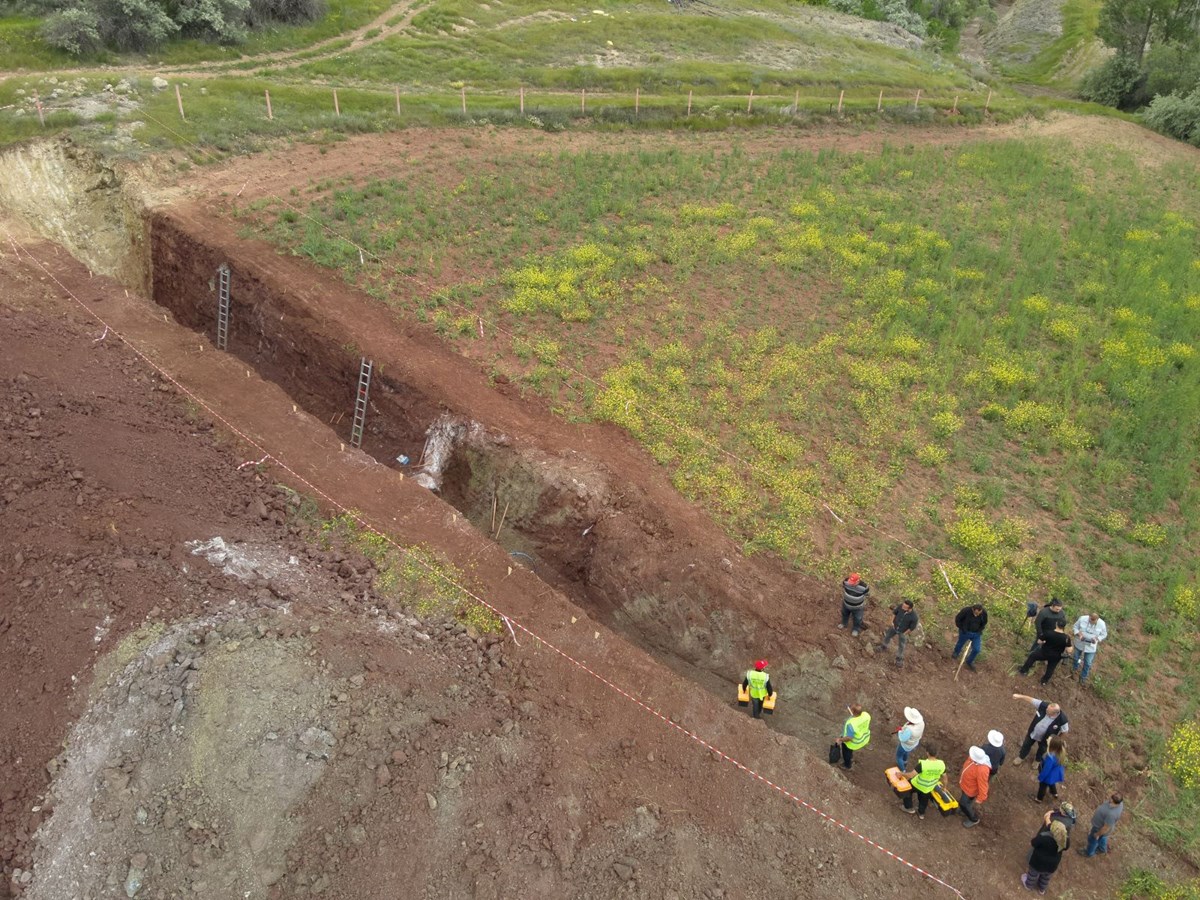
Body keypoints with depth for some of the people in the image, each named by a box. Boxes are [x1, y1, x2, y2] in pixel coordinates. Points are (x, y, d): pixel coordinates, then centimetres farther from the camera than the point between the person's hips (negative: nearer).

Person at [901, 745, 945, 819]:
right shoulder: (941, 764, -21)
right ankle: (921, 813, 54)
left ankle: (909, 808, 37)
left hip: (917, 784, -4)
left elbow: (910, 775, -33)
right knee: (924, 799, 33)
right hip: (928, 788, 4)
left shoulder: (922, 764, -36)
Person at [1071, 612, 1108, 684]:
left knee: (1087, 663, 11)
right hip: (1079, 643, 1)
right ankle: (1075, 667, 56)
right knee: (1076, 657, 25)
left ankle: (1083, 676, 35)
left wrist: (1097, 639, -23)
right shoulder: (1082, 619, -23)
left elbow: (1104, 634, -5)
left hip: (1091, 646, -1)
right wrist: (1079, 634, -27)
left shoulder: (1101, 624, -21)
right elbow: (1075, 627, -8)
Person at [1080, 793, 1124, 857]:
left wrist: (1097, 834, -13)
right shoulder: (1119, 802, -23)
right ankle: (1102, 848, 62)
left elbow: (1106, 828, -31)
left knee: (1093, 839, 22)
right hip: (1103, 823, 7)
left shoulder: (1112, 814, -46)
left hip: (1100, 828, -7)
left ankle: (1089, 852, 49)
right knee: (1102, 838, 35)